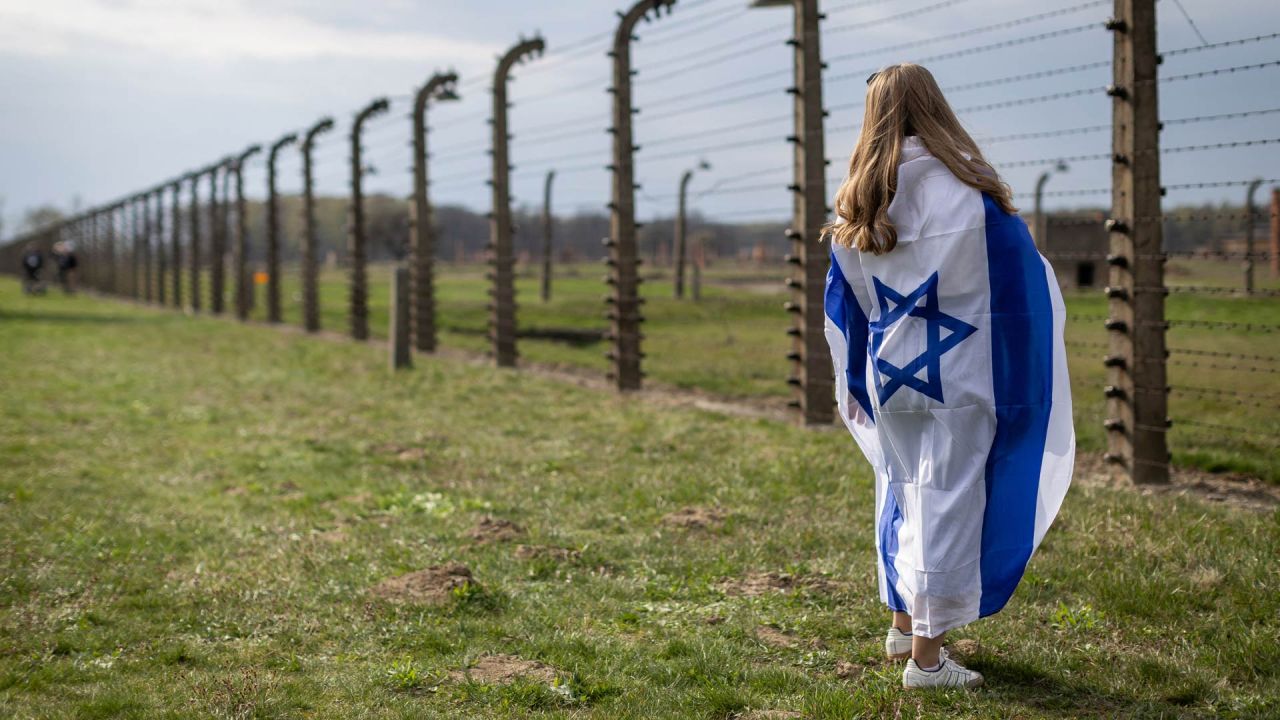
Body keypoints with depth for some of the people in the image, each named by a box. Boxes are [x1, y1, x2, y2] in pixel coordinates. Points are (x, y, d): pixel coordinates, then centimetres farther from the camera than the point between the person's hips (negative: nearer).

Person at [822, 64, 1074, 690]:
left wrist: (854, 382, 19)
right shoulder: (967, 192, -11)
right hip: (958, 378, -5)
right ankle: (926, 655, 1)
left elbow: (845, 301, 9)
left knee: (902, 492, 19)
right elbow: (1022, 281, -6)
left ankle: (904, 624, 30)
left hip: (889, 375, 5)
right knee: (948, 501, 0)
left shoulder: (857, 200, 1)